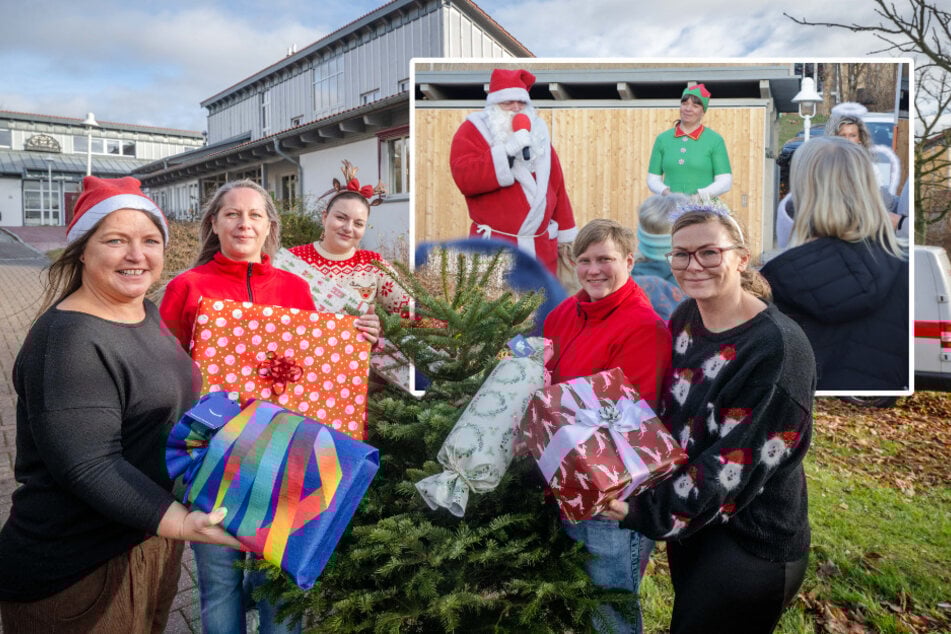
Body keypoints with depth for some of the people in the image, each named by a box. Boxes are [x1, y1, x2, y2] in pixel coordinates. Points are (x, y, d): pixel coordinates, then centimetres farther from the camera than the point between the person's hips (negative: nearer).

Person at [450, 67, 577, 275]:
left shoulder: (537, 130, 15)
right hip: (495, 247, -5)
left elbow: (556, 182, 17)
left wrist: (565, 231, 16)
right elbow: (464, 178, -19)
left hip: (542, 245, 6)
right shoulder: (472, 130, -2)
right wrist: (506, 151, -24)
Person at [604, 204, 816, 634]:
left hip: (751, 539, -6)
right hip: (687, 521, 7)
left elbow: (736, 464, -26)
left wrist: (648, 511, -26)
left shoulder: (777, 347, -25)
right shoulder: (685, 317, -3)